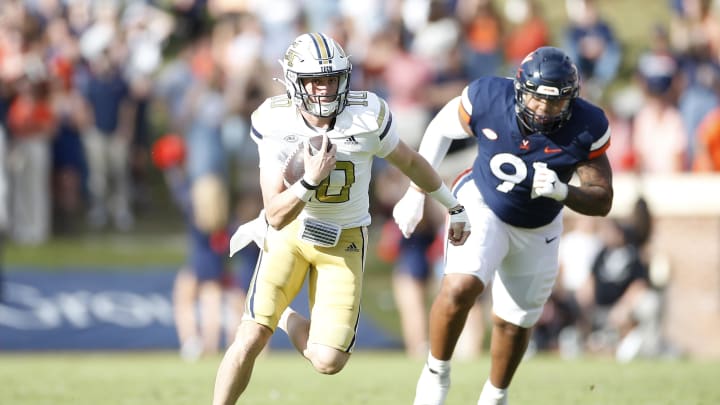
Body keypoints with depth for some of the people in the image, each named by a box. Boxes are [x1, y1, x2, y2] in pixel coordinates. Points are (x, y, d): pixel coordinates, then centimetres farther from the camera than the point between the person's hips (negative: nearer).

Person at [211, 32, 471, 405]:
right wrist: (311, 181, -37)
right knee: (249, 341, -15)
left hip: (343, 241, 1)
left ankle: (287, 320, 25)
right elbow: (277, 216, -19)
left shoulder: (367, 115, -18)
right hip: (289, 232, -1)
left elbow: (411, 162, 4)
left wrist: (454, 208, 16)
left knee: (328, 361, -9)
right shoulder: (275, 123, -18)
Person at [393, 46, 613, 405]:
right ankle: (436, 374, -3)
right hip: (482, 205, -2)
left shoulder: (586, 128, -25)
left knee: (515, 321, 14)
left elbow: (602, 201, -18)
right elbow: (441, 129, -5)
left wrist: (562, 191, -39)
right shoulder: (489, 98, -26)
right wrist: (416, 194, -1)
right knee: (460, 287, -28)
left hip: (537, 229, 2)